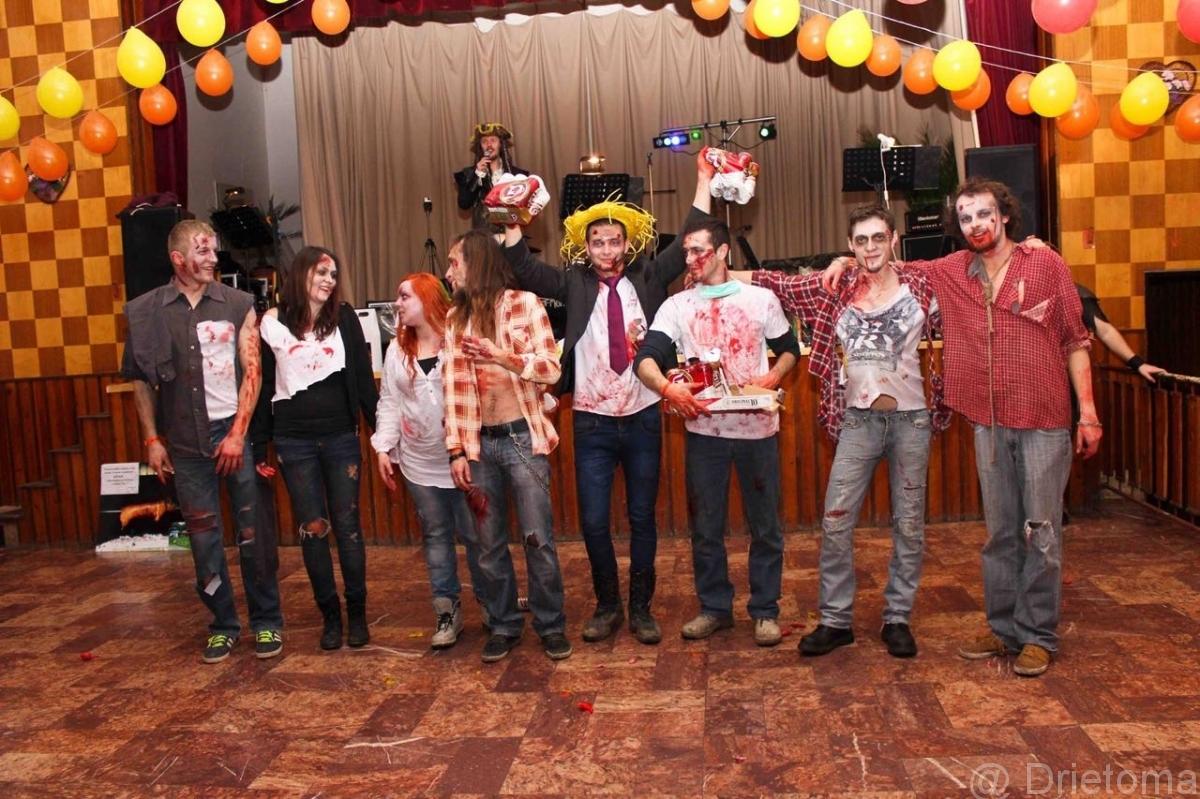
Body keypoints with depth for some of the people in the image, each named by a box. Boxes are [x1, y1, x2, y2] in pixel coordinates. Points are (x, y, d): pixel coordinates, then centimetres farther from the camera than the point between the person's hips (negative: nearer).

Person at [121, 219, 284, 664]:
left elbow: (252, 372, -2)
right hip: (185, 441, 1)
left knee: (254, 530, 2)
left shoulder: (238, 305, 1)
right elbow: (141, 379, 7)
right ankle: (223, 623, 21)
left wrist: (238, 433, -8)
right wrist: (152, 439, 3)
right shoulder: (147, 311, 3)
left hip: (237, 430, -1)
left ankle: (266, 621, 16)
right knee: (204, 536, 7)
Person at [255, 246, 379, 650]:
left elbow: (364, 378, 2)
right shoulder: (272, 323, 1)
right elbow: (265, 386, 5)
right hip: (293, 442, 0)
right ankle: (330, 614, 19)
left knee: (347, 525, 4)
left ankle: (357, 612, 18)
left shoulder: (344, 317, 1)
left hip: (341, 437, 0)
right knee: (312, 529, 6)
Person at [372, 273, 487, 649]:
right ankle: (447, 610, 22)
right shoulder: (397, 349, 9)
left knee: (476, 534, 4)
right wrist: (383, 447, 2)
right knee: (435, 535, 11)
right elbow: (389, 401, 10)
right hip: (419, 463, 5)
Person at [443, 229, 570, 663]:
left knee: (538, 539, 1)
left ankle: (551, 625, 17)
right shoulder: (455, 318, 9)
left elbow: (551, 368, -7)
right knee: (490, 545, 10)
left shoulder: (524, 304, -1)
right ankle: (504, 626, 25)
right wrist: (456, 450, 0)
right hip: (479, 443, 4)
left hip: (522, 436, -3)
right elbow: (452, 387, 5)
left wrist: (501, 355, -20)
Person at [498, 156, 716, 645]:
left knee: (643, 518, 10)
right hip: (592, 421, 0)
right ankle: (607, 606, 23)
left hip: (643, 417, 0)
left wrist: (704, 182, -4)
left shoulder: (648, 279, 4)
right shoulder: (574, 284, 4)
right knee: (593, 521, 3)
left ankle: (640, 608, 24)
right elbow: (524, 271, -4)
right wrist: (512, 222, -14)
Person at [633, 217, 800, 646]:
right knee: (705, 526, 9)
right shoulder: (677, 305, 3)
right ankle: (714, 607, 25)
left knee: (765, 525, 7)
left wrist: (773, 377, -8)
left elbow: (789, 349, 13)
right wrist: (667, 388, -29)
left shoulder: (761, 299, 4)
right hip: (703, 429, 1)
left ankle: (765, 610, 21)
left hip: (757, 427, -1)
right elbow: (645, 358, -8)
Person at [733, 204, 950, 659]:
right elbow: (774, 283, 5)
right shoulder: (833, 290, 3)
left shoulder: (922, 289, 1)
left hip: (911, 418, 0)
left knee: (909, 524, 7)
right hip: (857, 420, 1)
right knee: (835, 521, -1)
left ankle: (898, 619, 22)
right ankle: (835, 620, 12)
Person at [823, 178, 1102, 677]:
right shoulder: (952, 272, 7)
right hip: (989, 423, 3)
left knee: (1042, 531, 3)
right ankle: (1003, 627, 24)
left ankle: (1038, 636, 15)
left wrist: (1088, 412, -4)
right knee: (999, 532, 12)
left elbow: (1074, 341, 0)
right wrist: (847, 262, 4)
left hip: (1044, 421, -3)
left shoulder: (1045, 264, -1)